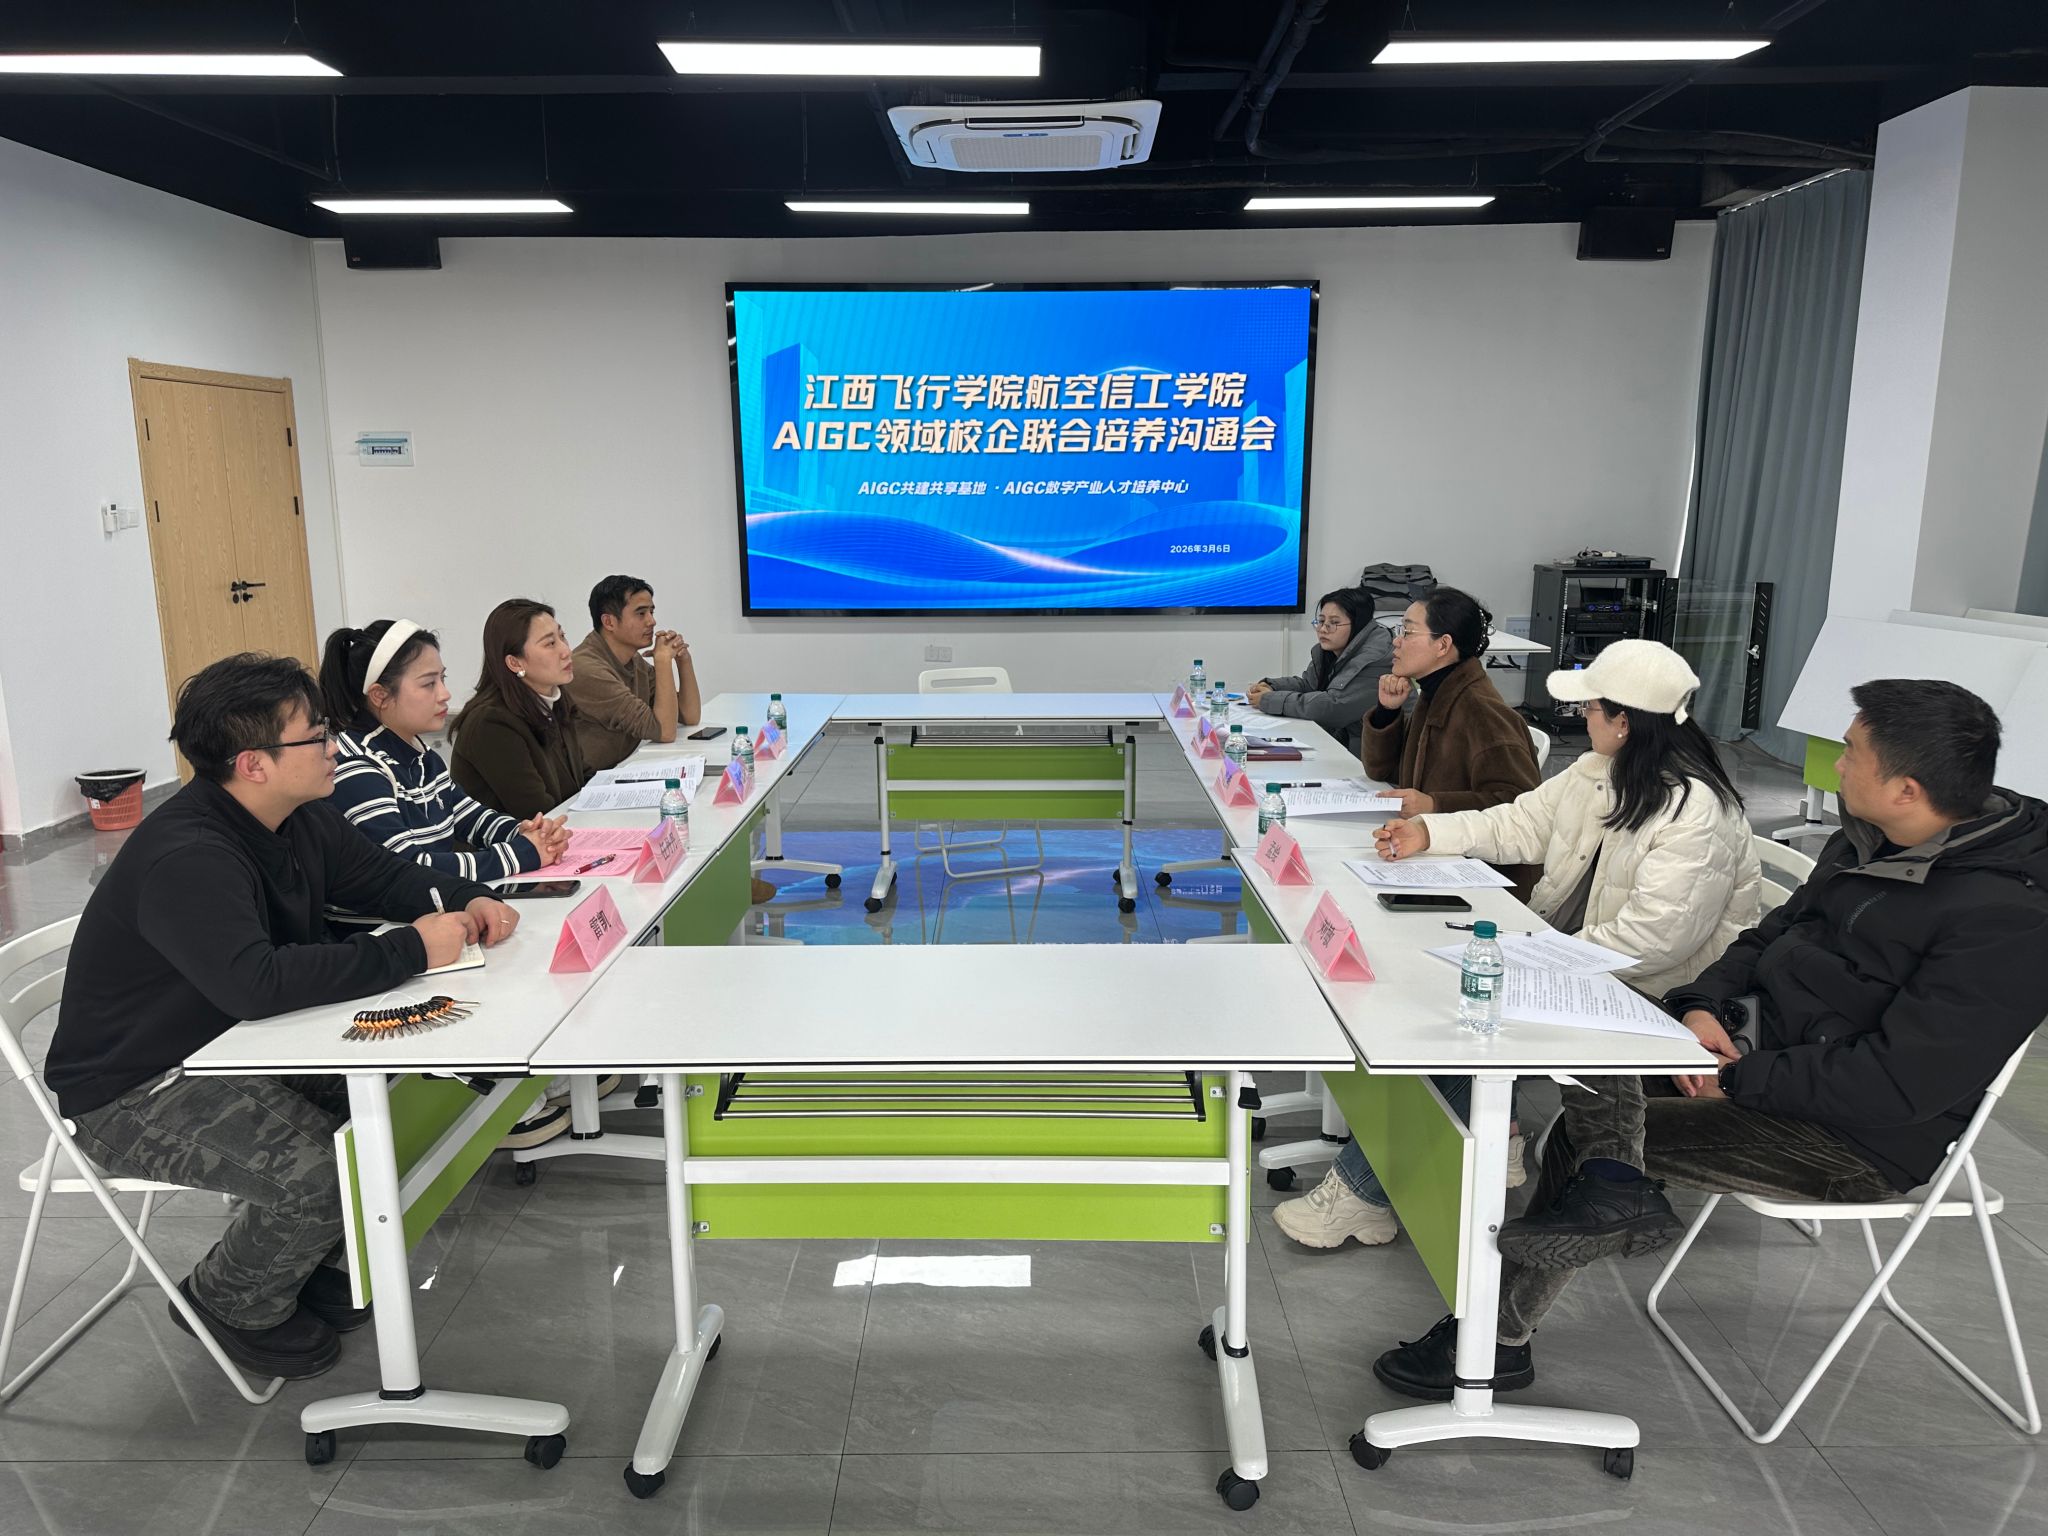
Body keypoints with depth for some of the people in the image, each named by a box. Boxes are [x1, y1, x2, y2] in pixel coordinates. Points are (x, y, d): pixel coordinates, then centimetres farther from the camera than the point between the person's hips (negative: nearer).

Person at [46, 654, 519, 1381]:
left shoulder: (301, 821, -3)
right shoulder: (185, 859, -31)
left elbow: (384, 875, 10)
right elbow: (257, 984, -44)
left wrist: (469, 900, -11)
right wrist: (412, 949, -37)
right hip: (135, 1092, -8)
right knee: (320, 1172, -26)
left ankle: (299, 1264, 17)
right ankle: (229, 1303, 8)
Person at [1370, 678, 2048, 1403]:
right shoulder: (1871, 840, 4)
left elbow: (1897, 1084, -26)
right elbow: (1777, 931, 13)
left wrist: (1735, 1077, -20)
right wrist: (1703, 1003, -5)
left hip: (1856, 1140, -9)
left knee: (1577, 1135, -16)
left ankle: (1496, 1340, -1)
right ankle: (1613, 1173, -25)